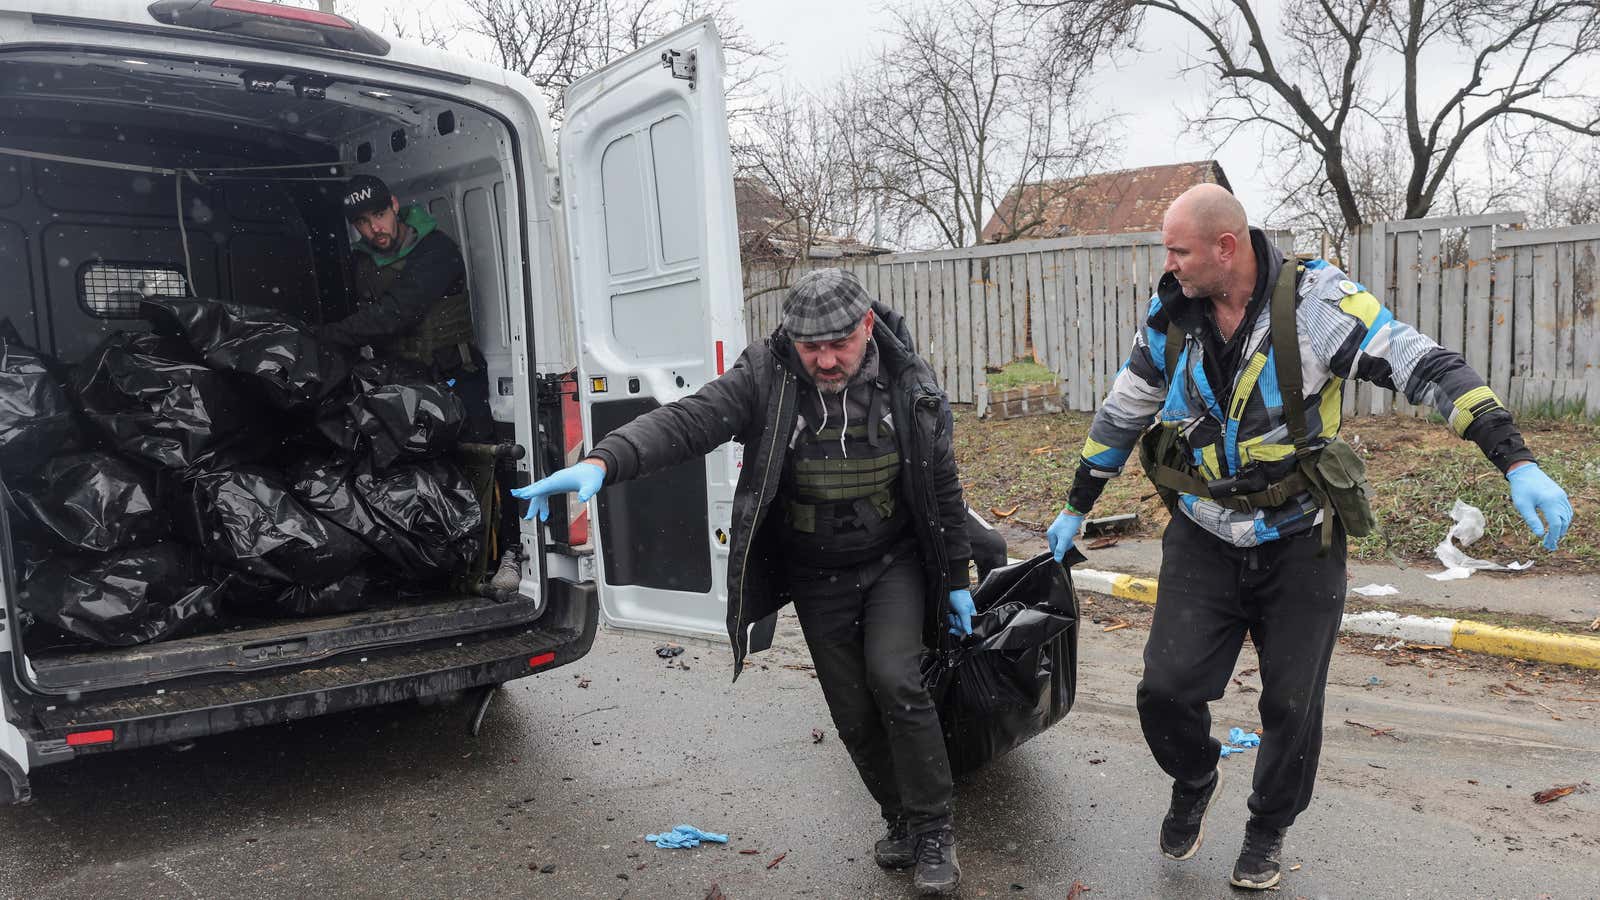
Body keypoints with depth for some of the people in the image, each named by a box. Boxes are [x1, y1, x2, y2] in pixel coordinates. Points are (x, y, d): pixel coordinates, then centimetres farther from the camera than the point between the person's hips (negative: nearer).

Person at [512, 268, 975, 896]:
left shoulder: (910, 385, -12)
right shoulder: (765, 378, -18)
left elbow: (943, 487, -1)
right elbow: (686, 422, -32)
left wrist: (956, 581, 4)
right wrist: (603, 462, -50)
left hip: (894, 563, -1)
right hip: (816, 579, 1)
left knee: (894, 680, -20)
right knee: (854, 714, 9)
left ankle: (933, 831, 0)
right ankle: (901, 821, 34)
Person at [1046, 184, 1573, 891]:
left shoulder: (1314, 301, -16)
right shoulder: (1171, 317, -3)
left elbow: (1426, 367, -19)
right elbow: (1121, 413, 9)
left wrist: (1516, 463, -29)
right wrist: (1076, 509, 17)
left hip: (1300, 546, -2)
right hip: (1202, 541, 2)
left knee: (1292, 706, 9)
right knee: (1166, 687, -5)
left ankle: (1268, 830, 37)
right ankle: (1194, 781, 30)